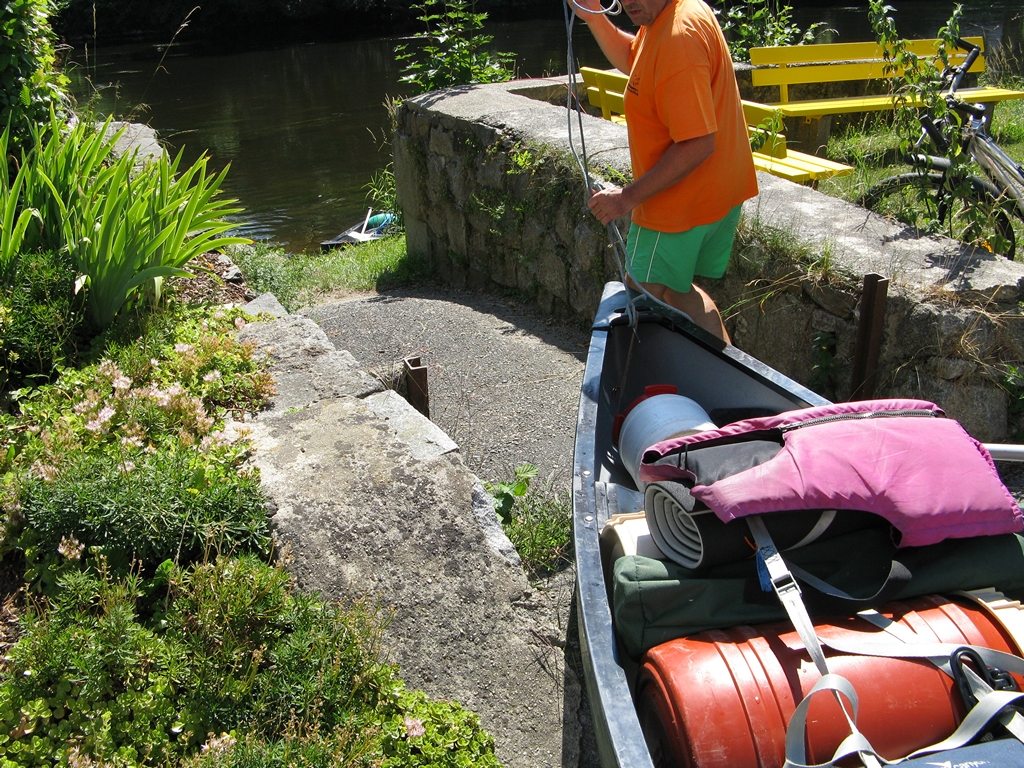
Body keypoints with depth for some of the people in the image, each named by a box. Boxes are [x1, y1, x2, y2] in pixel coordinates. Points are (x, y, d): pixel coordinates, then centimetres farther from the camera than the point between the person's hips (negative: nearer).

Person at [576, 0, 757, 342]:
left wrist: (630, 196, -24)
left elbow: (698, 145, -31)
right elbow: (631, 60, 24)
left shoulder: (678, 38, -28)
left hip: (681, 205, -10)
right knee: (677, 289, 23)